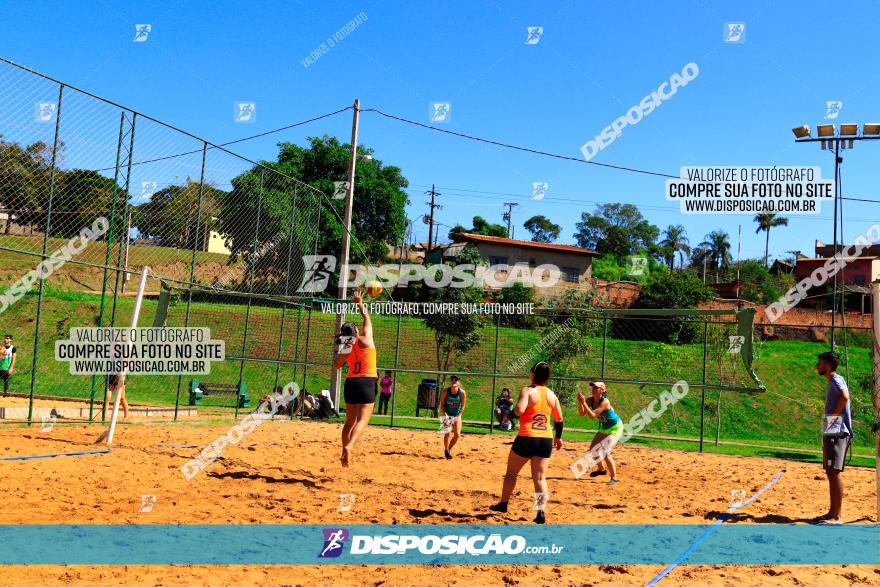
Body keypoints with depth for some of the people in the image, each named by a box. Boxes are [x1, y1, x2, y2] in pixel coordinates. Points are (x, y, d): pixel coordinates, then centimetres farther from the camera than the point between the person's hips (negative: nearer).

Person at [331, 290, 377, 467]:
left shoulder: (347, 348, 7)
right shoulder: (365, 339, -4)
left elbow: (336, 365, 22)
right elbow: (367, 318, 12)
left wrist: (343, 352, 12)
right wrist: (360, 304, 25)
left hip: (350, 382, 5)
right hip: (367, 382, -5)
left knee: (350, 421, 15)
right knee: (362, 420, -10)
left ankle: (344, 451, 11)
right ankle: (349, 446, -31)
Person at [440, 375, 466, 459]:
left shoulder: (462, 392, -16)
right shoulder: (445, 391, -16)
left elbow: (463, 406, -8)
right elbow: (442, 404, -6)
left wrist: (458, 416, -16)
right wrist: (445, 414, -20)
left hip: (457, 415, 1)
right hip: (447, 414, -1)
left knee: (457, 434, -4)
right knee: (448, 433, -11)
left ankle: (449, 448, 24)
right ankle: (446, 451, 12)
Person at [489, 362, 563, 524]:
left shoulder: (528, 391, -8)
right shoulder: (552, 395, 8)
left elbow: (519, 410, -23)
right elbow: (559, 419, 13)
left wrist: (511, 409, -1)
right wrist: (558, 437, 26)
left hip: (527, 438, -4)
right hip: (546, 440, 4)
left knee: (511, 472, 15)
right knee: (540, 477, 5)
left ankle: (503, 504, 25)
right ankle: (541, 512, -6)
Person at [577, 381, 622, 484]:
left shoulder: (605, 402, -30)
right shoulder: (591, 400, -9)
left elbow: (592, 415, -37)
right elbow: (581, 413, -10)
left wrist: (583, 402, -39)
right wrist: (580, 402, -25)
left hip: (615, 428, -9)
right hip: (604, 428, 9)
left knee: (605, 452, -21)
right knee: (593, 448, 17)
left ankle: (614, 478, -11)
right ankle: (601, 469, 40)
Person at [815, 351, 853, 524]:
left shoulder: (836, 380, -11)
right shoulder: (831, 382, 20)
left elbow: (845, 396, -30)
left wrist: (834, 415, -21)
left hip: (837, 432, -11)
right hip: (830, 432, 11)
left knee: (834, 472, -12)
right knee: (830, 473, 14)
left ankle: (836, 517, -11)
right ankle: (832, 513, 21)